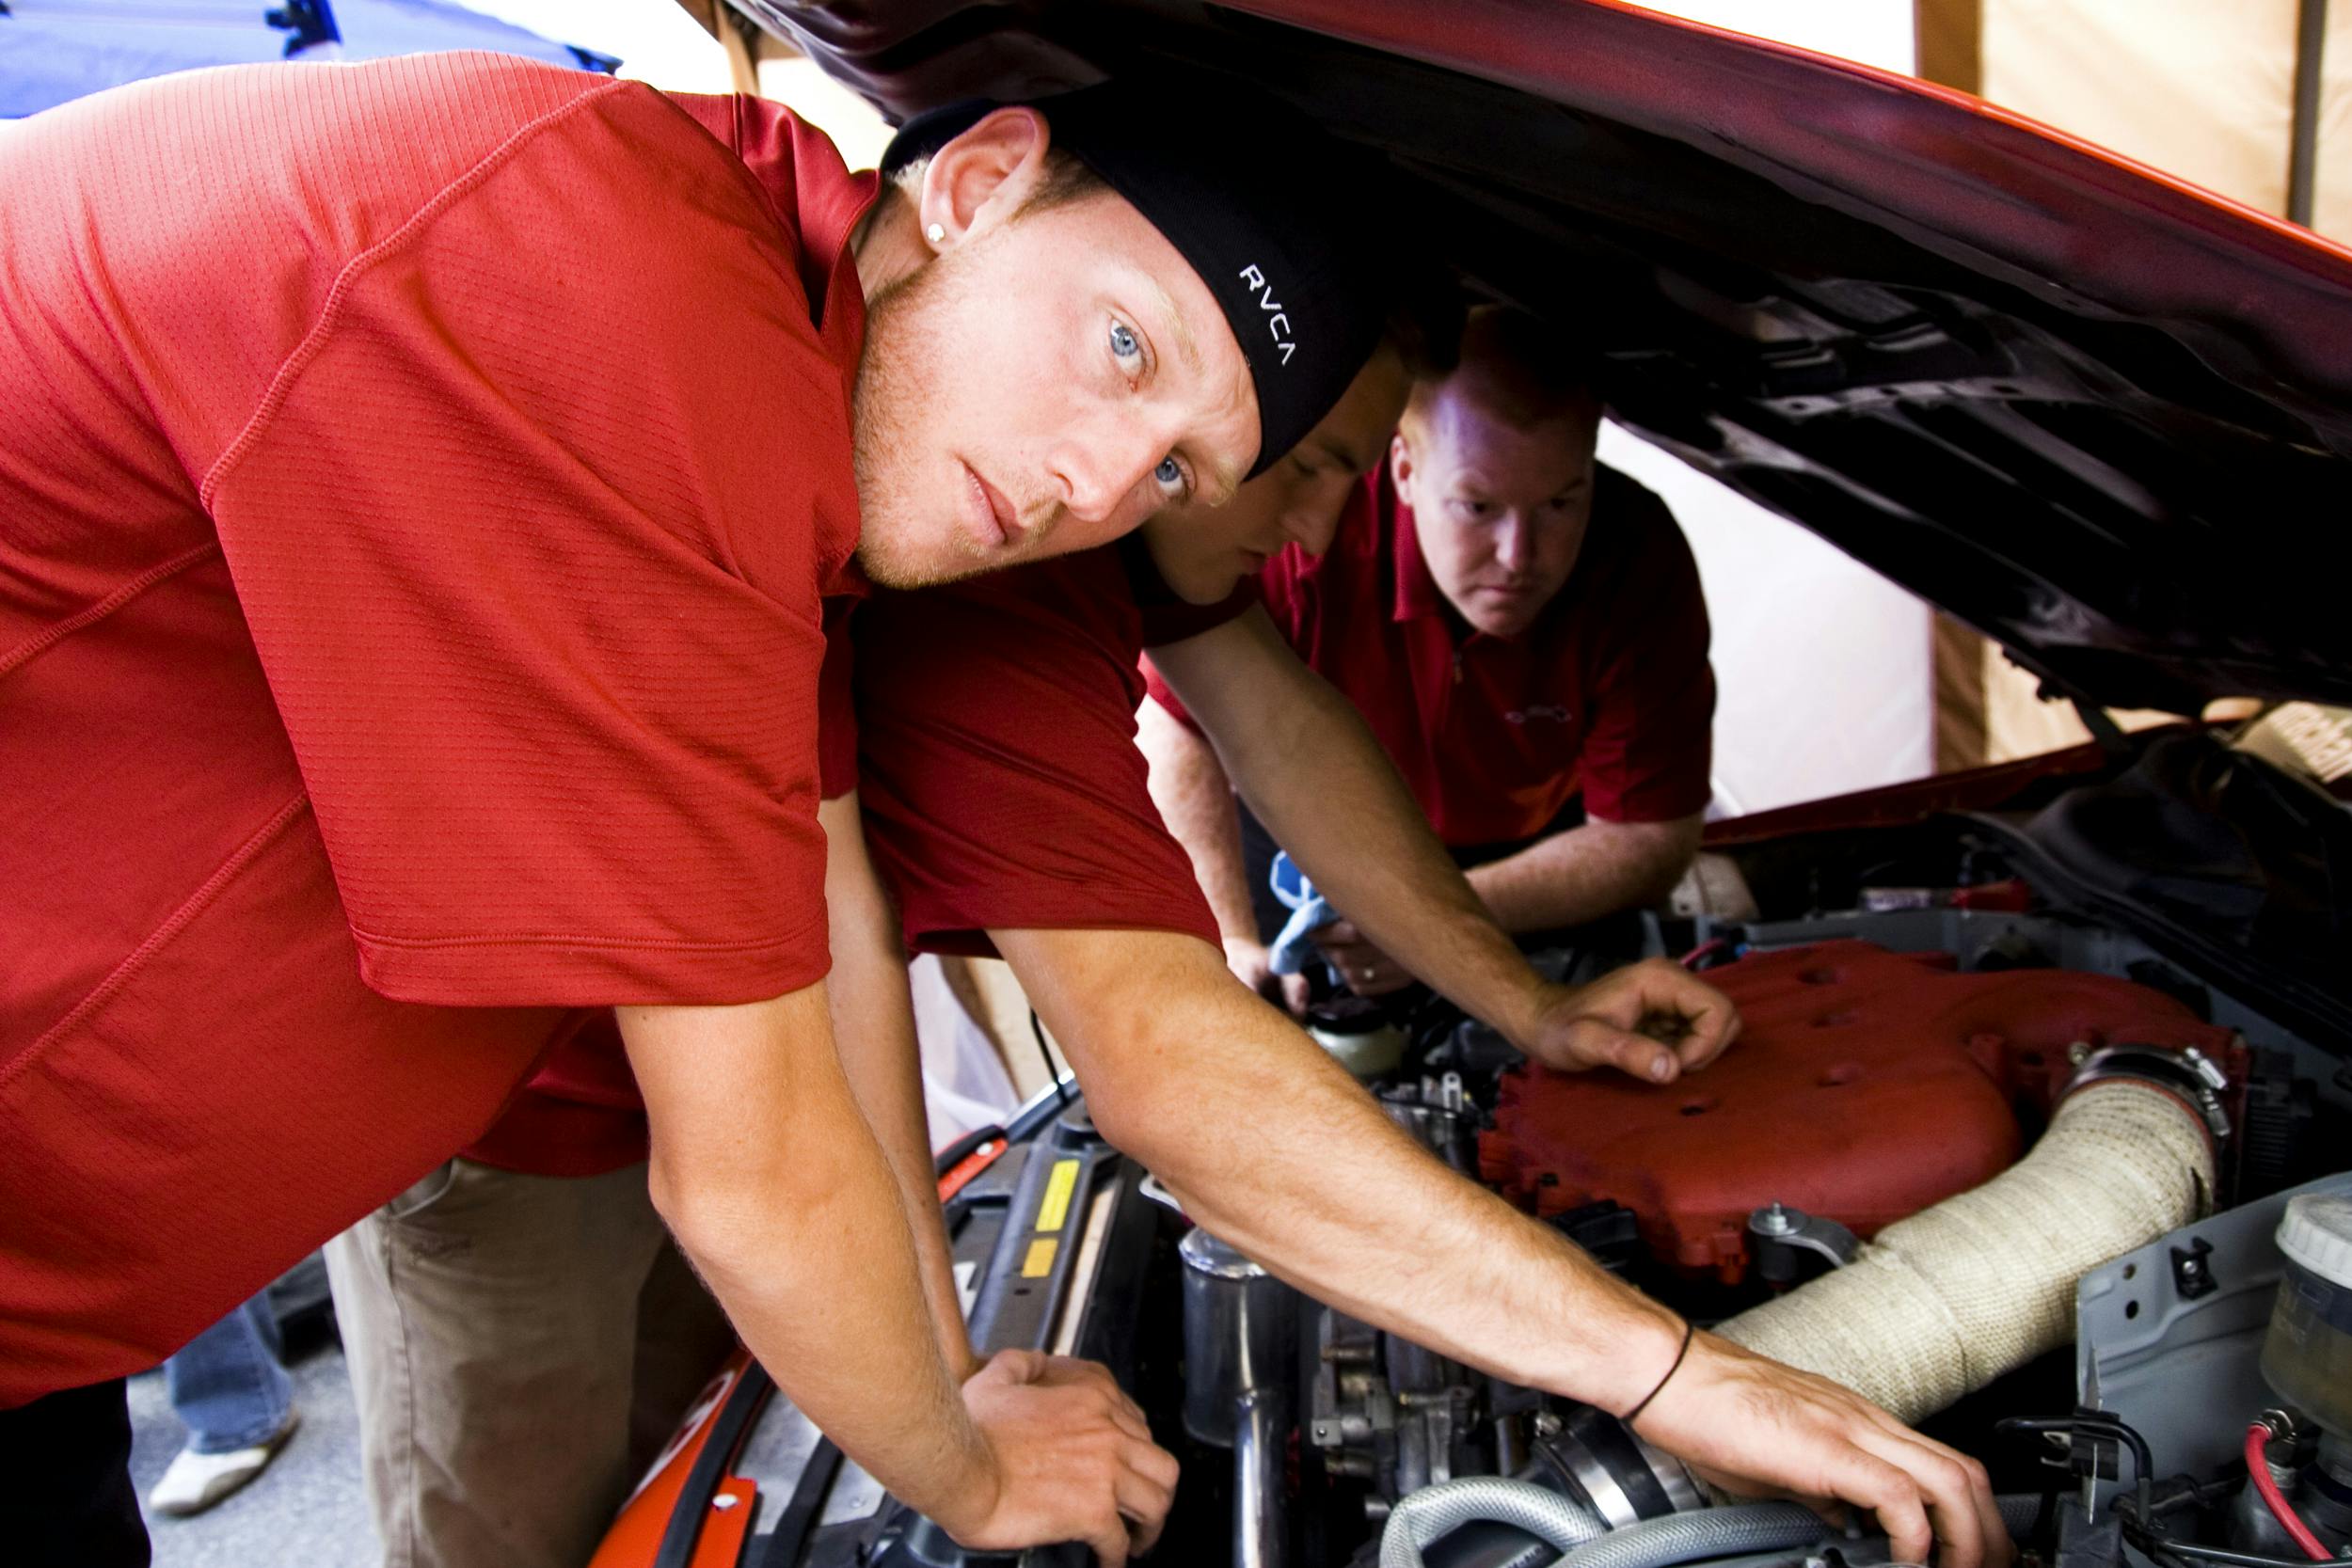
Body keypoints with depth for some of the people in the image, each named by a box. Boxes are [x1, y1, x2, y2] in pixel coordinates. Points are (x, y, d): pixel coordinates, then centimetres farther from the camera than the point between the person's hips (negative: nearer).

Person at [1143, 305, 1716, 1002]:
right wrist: (1234, 944, -26)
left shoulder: (1642, 564, -30)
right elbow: (1180, 730, -23)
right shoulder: (1307, 517, -36)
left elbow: (1651, 838, -22)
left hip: (1535, 851, 1)